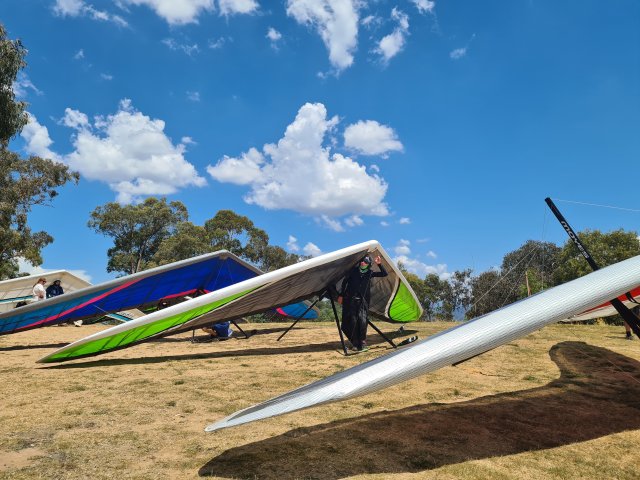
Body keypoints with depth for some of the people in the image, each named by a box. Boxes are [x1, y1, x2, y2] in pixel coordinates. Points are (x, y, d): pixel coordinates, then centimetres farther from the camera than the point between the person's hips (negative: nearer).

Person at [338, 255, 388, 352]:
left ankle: (362, 344, -6)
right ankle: (355, 343, 9)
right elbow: (344, 282, 7)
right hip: (351, 300, 0)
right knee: (353, 321, 0)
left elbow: (385, 274, 6)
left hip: (363, 301, 0)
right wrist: (340, 295, 3)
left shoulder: (370, 273, 7)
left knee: (363, 321, -13)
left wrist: (379, 264, -6)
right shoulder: (353, 270, 4)